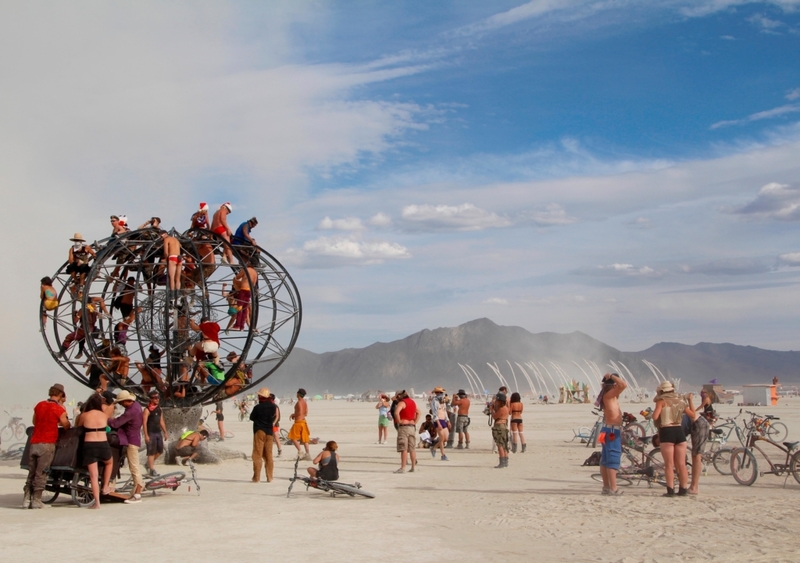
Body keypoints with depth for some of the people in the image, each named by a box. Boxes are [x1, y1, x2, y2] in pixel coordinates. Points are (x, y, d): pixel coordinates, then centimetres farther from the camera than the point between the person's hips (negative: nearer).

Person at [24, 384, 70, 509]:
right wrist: (63, 407, 11)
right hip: (47, 444, -5)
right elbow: (66, 426, 1)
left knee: (31, 473, 12)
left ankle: (26, 499, 9)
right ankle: (36, 501, 0)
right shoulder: (59, 409, -8)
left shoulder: (39, 405, 9)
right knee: (41, 473, -1)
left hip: (34, 443, 5)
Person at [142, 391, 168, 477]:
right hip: (151, 433, -7)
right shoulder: (147, 410, -11)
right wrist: (146, 435, -19)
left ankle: (149, 464, 30)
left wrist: (165, 432, 16)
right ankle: (151, 470, 4)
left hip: (158, 432, 7)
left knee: (160, 451, 12)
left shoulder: (159, 409, 11)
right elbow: (144, 422, -15)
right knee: (151, 452, -2)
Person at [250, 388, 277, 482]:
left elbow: (251, 417, 0)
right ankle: (269, 477, 10)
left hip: (259, 431, -5)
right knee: (268, 455, 10)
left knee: (258, 455, 0)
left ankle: (257, 477, -1)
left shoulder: (258, 407, -13)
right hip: (269, 432, 5)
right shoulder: (273, 406, 2)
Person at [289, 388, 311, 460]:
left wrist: (293, 415, -7)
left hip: (298, 422, -8)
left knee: (293, 438, -1)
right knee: (304, 439, 8)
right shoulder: (305, 403, 12)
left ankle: (299, 451, -10)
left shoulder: (299, 402, -14)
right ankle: (307, 454, 5)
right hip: (303, 421, 8)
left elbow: (300, 412, -23)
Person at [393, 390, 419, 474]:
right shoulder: (412, 402, 15)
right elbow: (419, 412, 25)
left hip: (403, 426, -7)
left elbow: (396, 412, -26)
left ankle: (403, 468, -9)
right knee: (412, 448, 10)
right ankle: (413, 467, 13)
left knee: (403, 449, -8)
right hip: (412, 426, 7)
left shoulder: (402, 403, -10)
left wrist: (399, 421, -14)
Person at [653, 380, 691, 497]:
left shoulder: (662, 401, -3)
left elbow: (655, 417, -16)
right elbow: (692, 415, 16)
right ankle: (683, 489, 13)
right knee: (681, 464, 10)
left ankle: (670, 490, -4)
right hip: (679, 431, 5)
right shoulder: (680, 401, 12)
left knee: (669, 464, -1)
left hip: (666, 432, -5)